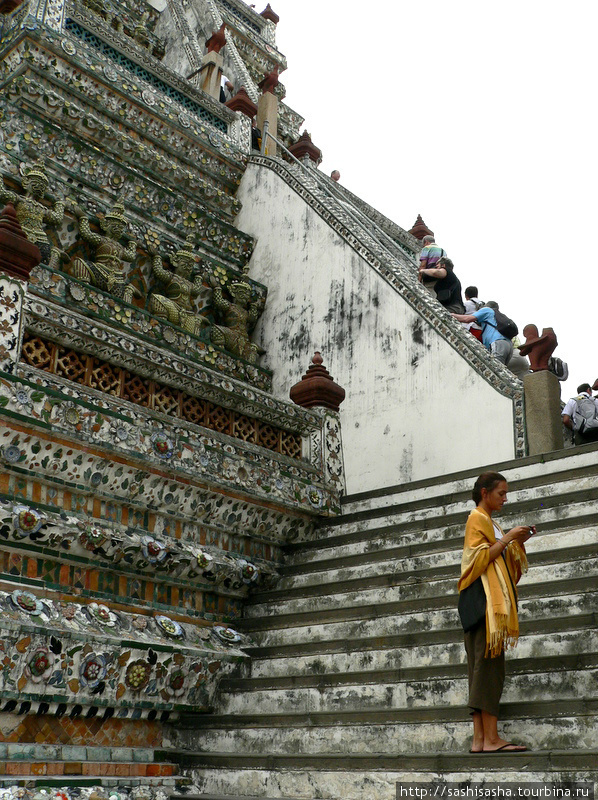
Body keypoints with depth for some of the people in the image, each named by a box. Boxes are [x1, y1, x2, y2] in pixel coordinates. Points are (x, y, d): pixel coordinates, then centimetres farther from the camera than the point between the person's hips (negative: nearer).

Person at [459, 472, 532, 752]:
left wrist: (518, 542, 11)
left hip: (494, 599, 10)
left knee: (482, 668, 3)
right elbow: (479, 558, -15)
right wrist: (507, 538, -13)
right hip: (484, 599, -9)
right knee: (489, 666, -13)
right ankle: (491, 738, -15)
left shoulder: (487, 520, 24)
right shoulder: (477, 518, -4)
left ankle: (479, 739, 1)